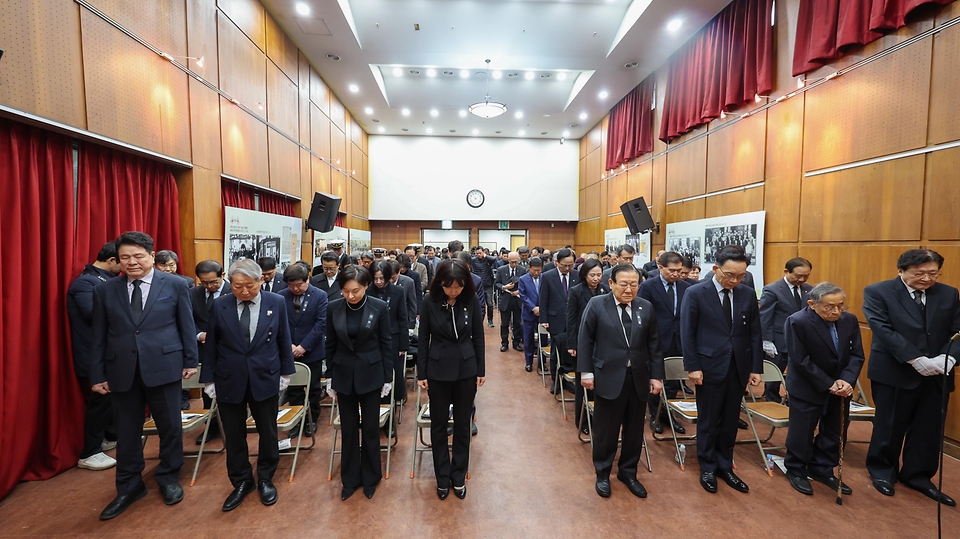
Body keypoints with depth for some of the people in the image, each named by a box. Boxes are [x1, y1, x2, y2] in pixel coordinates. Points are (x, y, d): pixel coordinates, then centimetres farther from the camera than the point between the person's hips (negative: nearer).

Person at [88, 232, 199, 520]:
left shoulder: (175, 285, -2)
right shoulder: (105, 290, 5)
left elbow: (186, 326, 1)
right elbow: (98, 335, 7)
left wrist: (190, 361, 1)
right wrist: (97, 374, 4)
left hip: (164, 367, -2)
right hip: (121, 371, 2)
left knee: (170, 426, 9)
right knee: (126, 431, 14)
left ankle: (169, 478, 30)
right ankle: (129, 486, 32)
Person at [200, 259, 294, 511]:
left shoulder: (276, 303, -7)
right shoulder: (219, 305, -4)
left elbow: (283, 340, 0)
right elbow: (211, 345, 2)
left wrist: (286, 372, 3)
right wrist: (208, 379, 3)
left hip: (265, 379, -1)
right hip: (229, 381, 1)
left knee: (268, 433, 13)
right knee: (234, 436, 13)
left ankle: (265, 479, 34)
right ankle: (241, 481, 34)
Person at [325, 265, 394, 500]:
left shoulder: (379, 307, -12)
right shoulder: (333, 308, -5)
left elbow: (385, 344, -5)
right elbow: (330, 344, 3)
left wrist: (388, 377, -4)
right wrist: (330, 376, 5)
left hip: (371, 374, -2)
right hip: (344, 374, 2)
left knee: (371, 427, 10)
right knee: (348, 428, 13)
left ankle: (370, 477, 30)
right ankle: (350, 478, 31)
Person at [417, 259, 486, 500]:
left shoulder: (472, 300, -10)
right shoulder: (430, 301, -11)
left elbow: (478, 336, -1)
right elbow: (423, 338, -4)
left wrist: (480, 370, 2)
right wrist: (421, 373, -3)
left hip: (466, 369, 1)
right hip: (438, 370, 0)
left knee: (462, 425, 13)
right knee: (438, 425, 12)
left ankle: (459, 477, 31)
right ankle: (442, 478, 31)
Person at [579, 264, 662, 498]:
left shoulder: (646, 307, 3)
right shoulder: (596, 304, -7)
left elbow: (654, 344, 7)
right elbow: (585, 340, -5)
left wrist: (656, 375, 5)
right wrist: (586, 372, -8)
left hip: (638, 378, 4)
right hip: (609, 378, -3)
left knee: (635, 430, 15)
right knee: (605, 430, 9)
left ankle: (628, 472, 37)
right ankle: (602, 474, 30)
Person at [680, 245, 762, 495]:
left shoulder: (748, 294, 3)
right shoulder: (695, 293, -10)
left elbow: (755, 333, 6)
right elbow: (687, 334, -9)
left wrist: (756, 368, 3)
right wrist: (692, 367, -12)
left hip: (738, 368, 4)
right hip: (710, 367, -4)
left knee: (730, 422, 15)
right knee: (708, 422, 10)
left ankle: (725, 466, 32)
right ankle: (707, 468, 27)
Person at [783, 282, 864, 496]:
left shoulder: (850, 320, -4)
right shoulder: (797, 322, -21)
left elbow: (856, 355, -2)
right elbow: (800, 360, -20)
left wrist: (846, 380, -17)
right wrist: (828, 384, -19)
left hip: (840, 388, 6)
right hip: (808, 389, -5)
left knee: (835, 433, 16)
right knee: (802, 433, 6)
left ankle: (822, 470, 33)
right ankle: (796, 471, 24)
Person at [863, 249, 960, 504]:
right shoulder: (878, 292, -9)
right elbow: (883, 330, -16)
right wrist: (916, 360, -22)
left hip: (936, 375, 5)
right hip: (894, 373, -4)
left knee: (929, 428, 13)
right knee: (889, 426, 9)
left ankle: (917, 476, 31)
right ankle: (882, 471, 28)